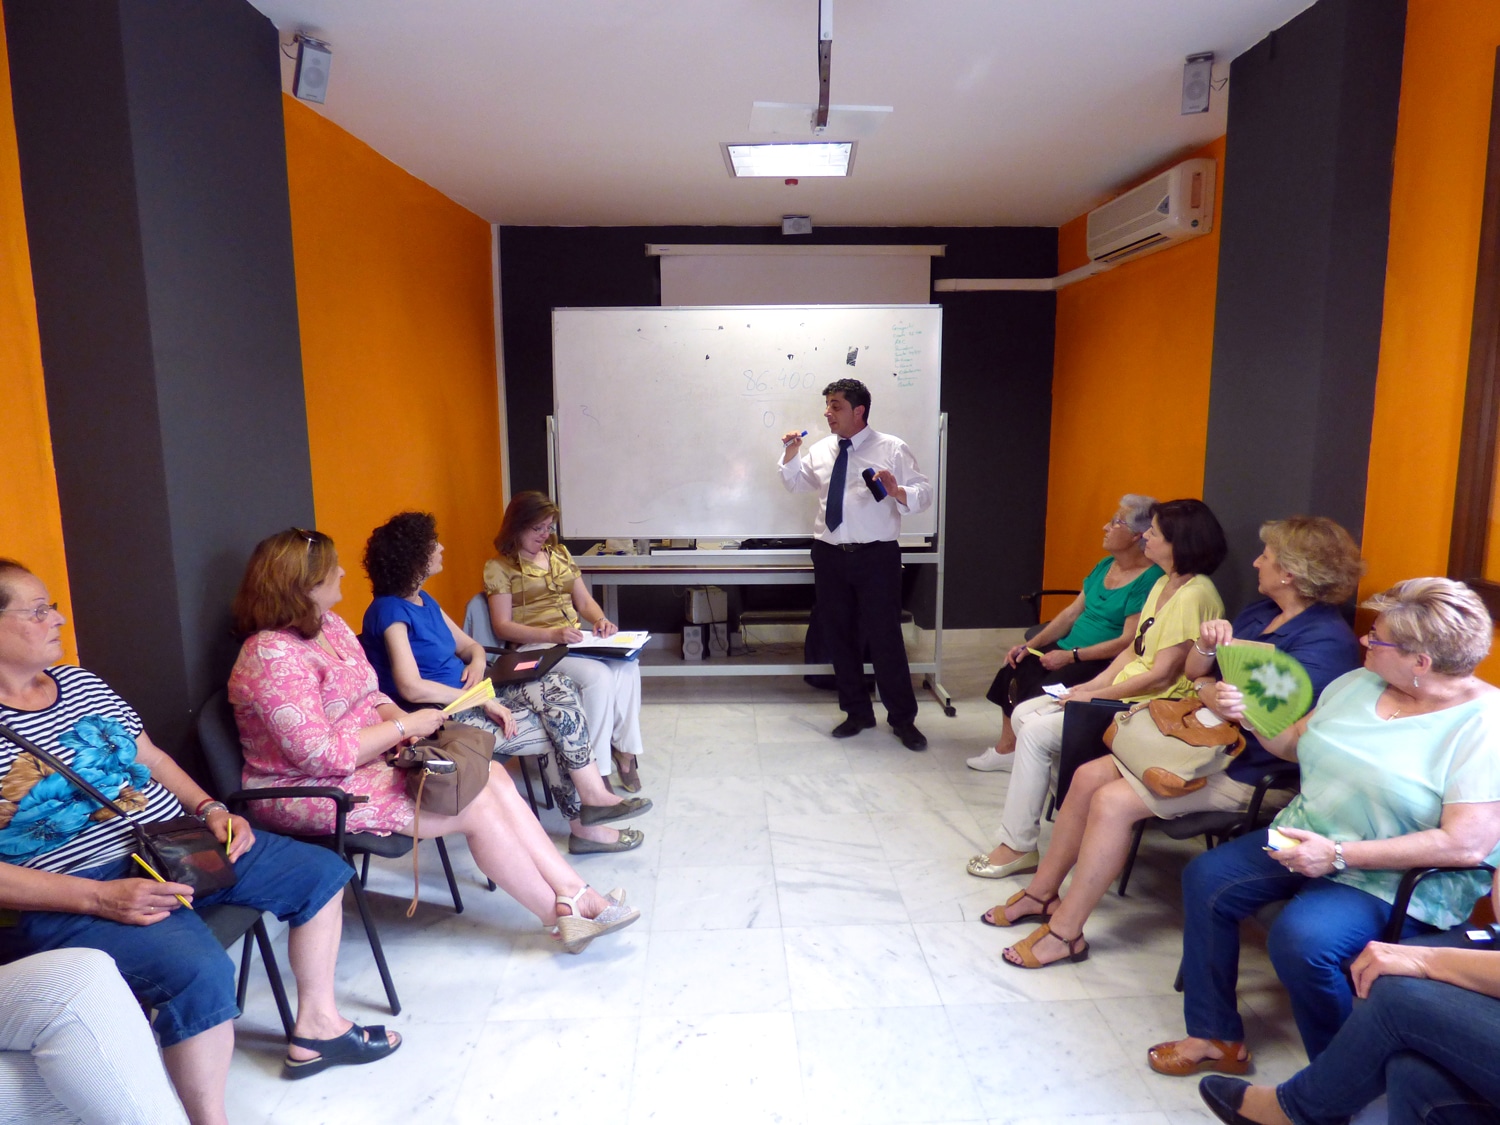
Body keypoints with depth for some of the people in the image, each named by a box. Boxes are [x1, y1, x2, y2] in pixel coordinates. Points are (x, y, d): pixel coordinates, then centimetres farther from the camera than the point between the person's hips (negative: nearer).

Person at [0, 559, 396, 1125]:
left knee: (321, 871, 8)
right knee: (201, 971, -35)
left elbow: (152, 757, 18)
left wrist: (210, 809, 2)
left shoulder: (80, 681, 11)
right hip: (68, 899, -8)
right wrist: (100, 898, -25)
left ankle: (316, 1026, 24)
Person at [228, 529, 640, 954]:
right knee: (475, 805, -17)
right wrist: (404, 726, -19)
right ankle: (564, 918, -2)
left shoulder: (330, 624, 7)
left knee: (492, 775, -9)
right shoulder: (272, 655, -22)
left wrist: (397, 717, -8)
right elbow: (320, 756, -26)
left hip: (366, 758, 9)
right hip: (307, 791, -9)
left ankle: (573, 892, -8)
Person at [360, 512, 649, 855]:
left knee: (560, 688, -10)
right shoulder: (390, 610, -14)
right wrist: (483, 701, -21)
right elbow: (411, 688, -24)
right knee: (557, 731, -14)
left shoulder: (424, 601, 13)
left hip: (466, 698, 9)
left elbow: (469, 645, 18)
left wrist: (477, 661, -7)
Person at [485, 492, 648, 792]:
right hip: (535, 647, -5)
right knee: (598, 675, -32)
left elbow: (584, 601, 19)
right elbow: (502, 626, -9)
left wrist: (600, 620, -5)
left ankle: (624, 749, -15)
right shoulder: (498, 567, -1)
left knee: (627, 665, -25)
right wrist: (552, 635, -22)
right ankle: (593, 769, -22)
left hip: (576, 639, 6)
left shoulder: (559, 553, 18)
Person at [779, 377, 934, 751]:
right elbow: (795, 483, 23)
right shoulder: (821, 450, 11)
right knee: (838, 634, 11)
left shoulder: (892, 449, -3)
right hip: (830, 554, 5)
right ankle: (857, 712, 28)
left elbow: (924, 494, -8)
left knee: (884, 636, 0)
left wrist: (897, 492, -29)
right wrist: (790, 454, 6)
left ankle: (902, 718, 17)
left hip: (876, 556, -5)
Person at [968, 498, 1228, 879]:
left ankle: (1018, 846, -5)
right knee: (1024, 714, 1)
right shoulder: (1164, 583, 11)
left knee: (1037, 732, -17)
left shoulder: (1194, 595, -19)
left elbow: (1162, 676, -21)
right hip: (1122, 692, 10)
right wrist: (1094, 683, 0)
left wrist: (1095, 696, -15)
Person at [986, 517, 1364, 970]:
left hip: (1246, 771, -9)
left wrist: (1205, 689, -15)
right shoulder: (1259, 612, 11)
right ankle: (1042, 891, 12)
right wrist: (1206, 646, -11)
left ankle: (1065, 933, -7)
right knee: (1088, 776, -3)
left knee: (1112, 801, -21)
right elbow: (1193, 671, 11)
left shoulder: (1326, 639, -17)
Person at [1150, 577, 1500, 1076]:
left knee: (1300, 937, -30)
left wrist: (1338, 854, -25)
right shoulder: (1357, 683, 3)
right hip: (1306, 838, 8)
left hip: (1399, 876, -7)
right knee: (1206, 879, -5)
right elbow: (1294, 743, 17)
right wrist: (1252, 715, -5)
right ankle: (1216, 1036, 8)